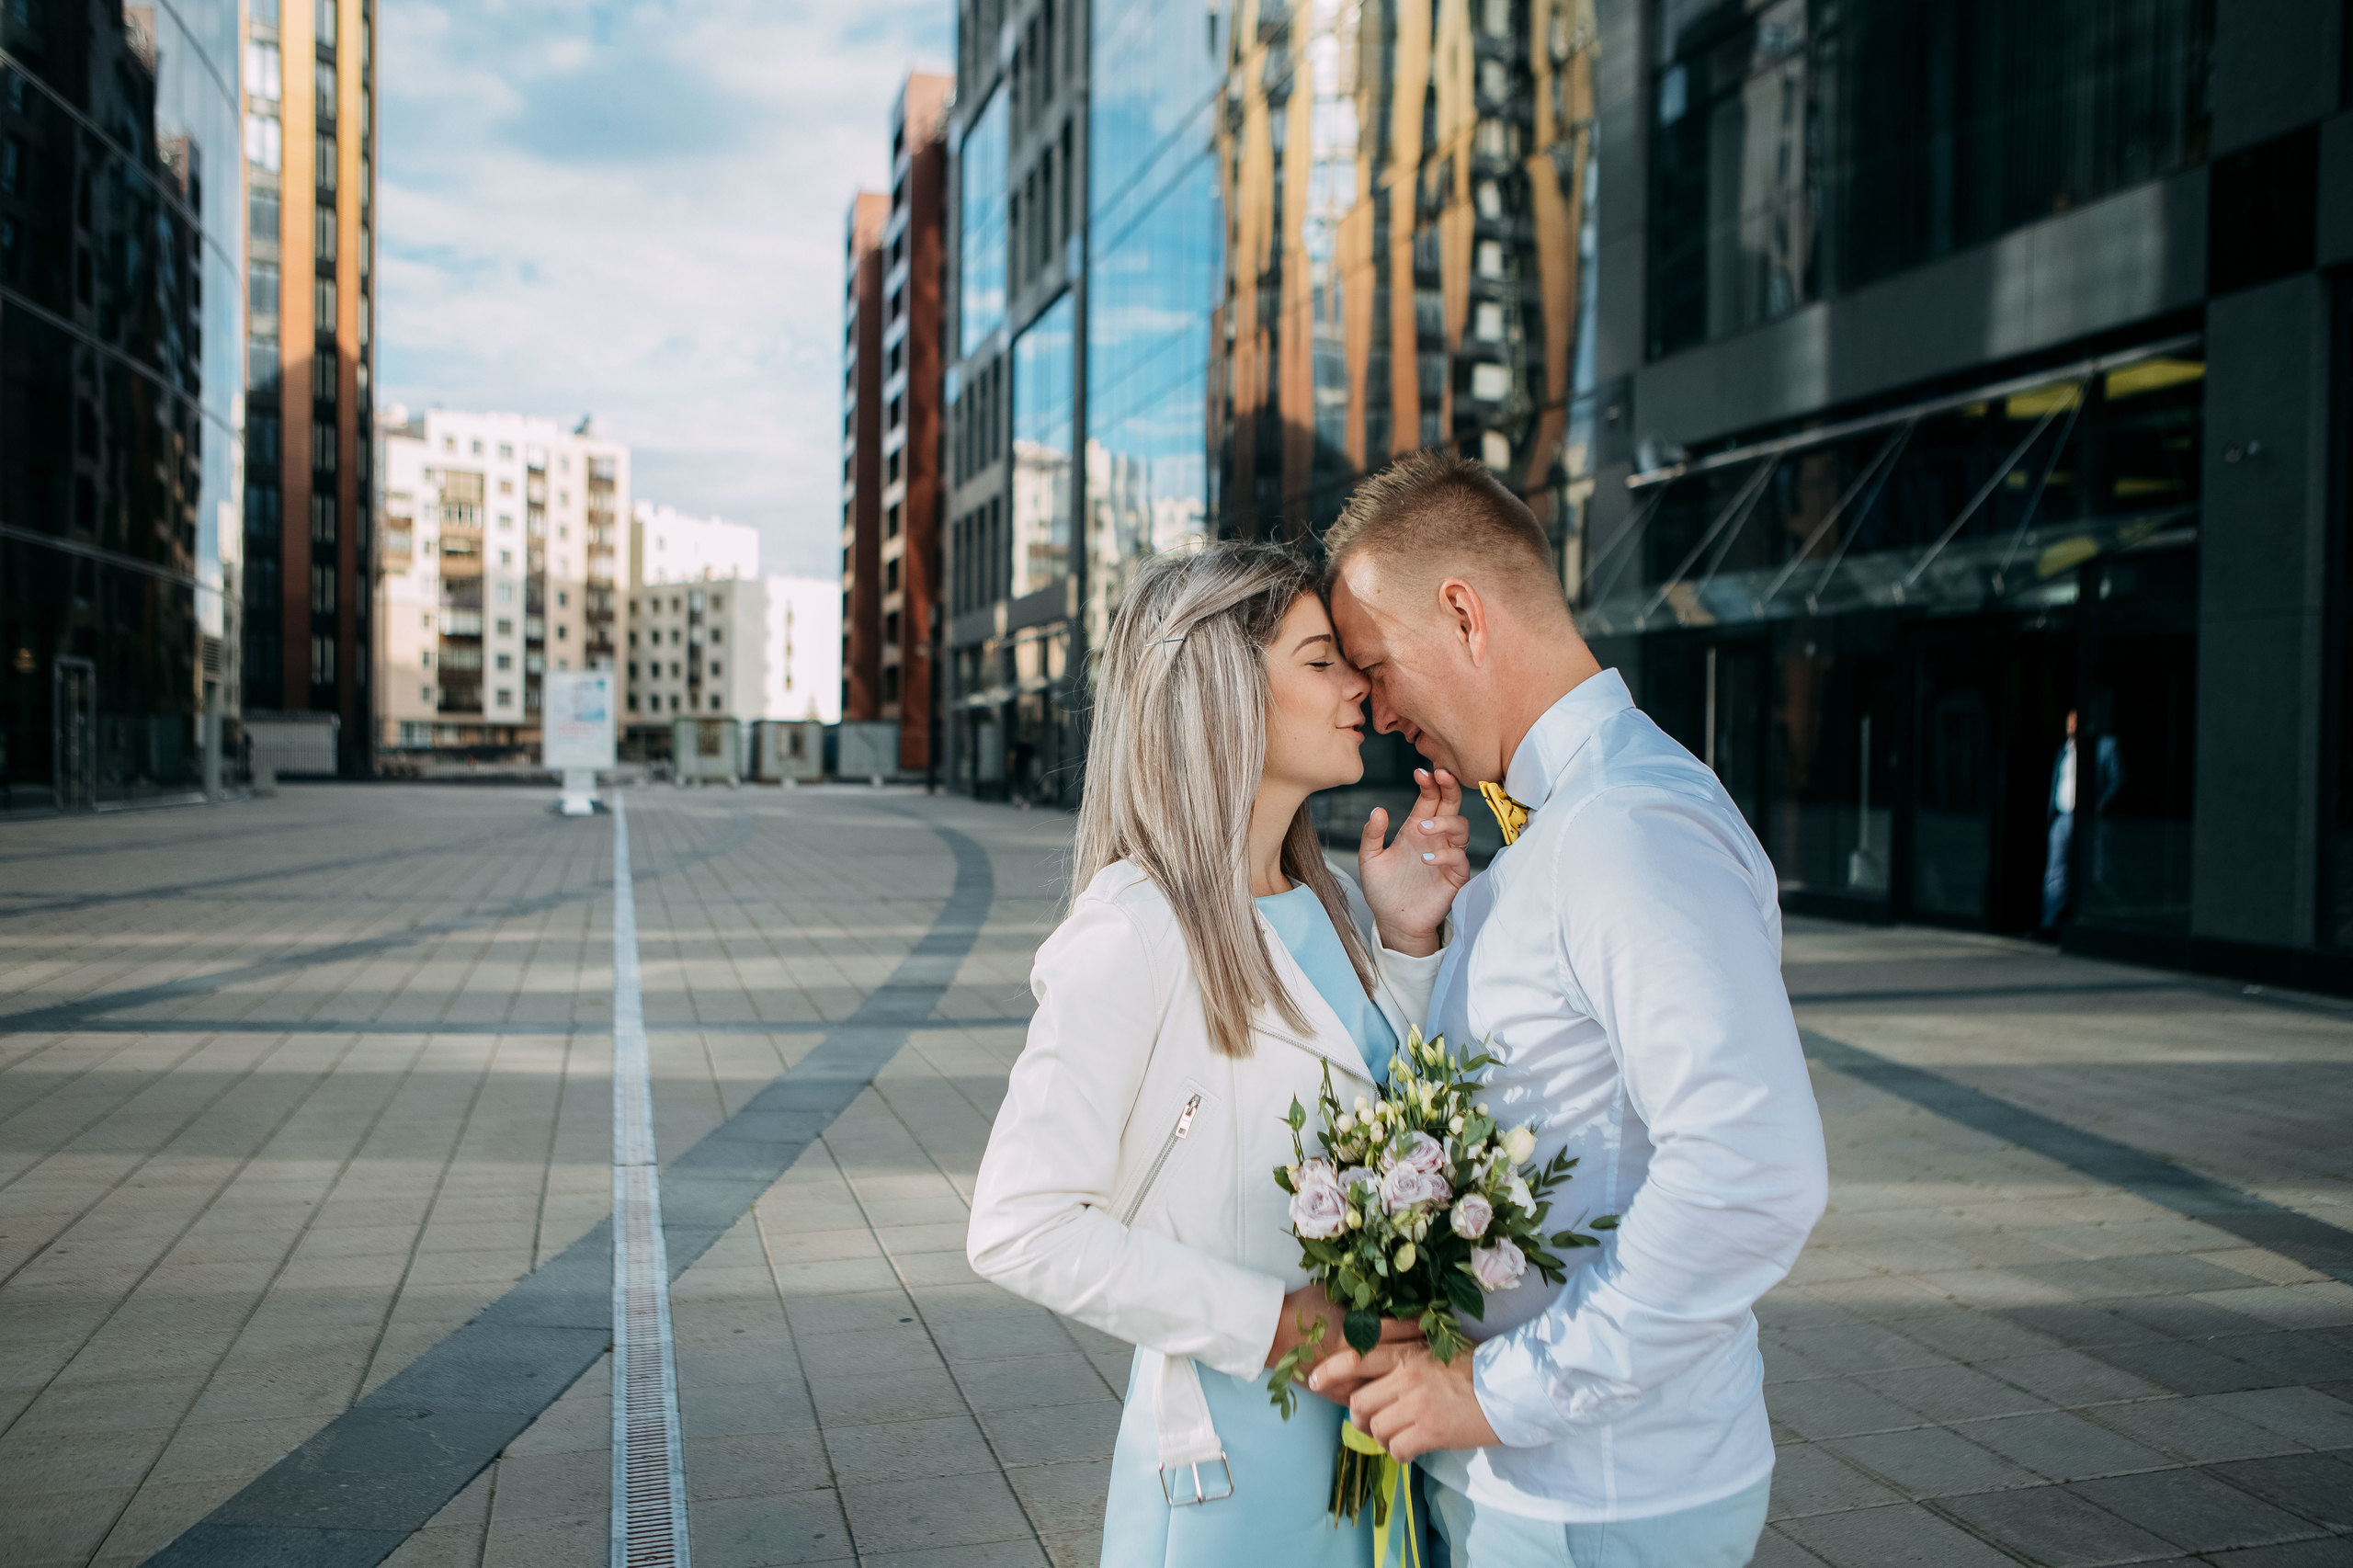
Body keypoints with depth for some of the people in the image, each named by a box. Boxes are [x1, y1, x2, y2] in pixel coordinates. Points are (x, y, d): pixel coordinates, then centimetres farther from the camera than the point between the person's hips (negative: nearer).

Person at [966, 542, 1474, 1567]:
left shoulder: (1331, 907, 5)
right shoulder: (1137, 931, -19)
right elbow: (1020, 1228, -21)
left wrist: (1405, 937, -1)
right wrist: (1280, 1324, -22)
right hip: (1232, 1456, -7)